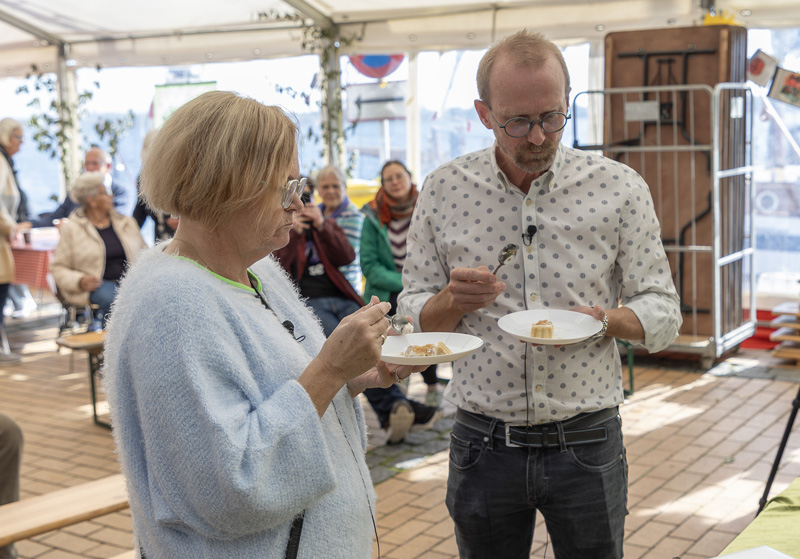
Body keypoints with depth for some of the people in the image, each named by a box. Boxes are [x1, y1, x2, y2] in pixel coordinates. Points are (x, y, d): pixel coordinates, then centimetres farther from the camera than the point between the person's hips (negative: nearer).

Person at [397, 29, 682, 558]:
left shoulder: (620, 188, -5)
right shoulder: (443, 190, -3)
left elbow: (662, 309, 0)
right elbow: (414, 313, 3)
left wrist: (605, 319, -21)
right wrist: (454, 300, -19)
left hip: (586, 443, 0)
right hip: (483, 446, 1)